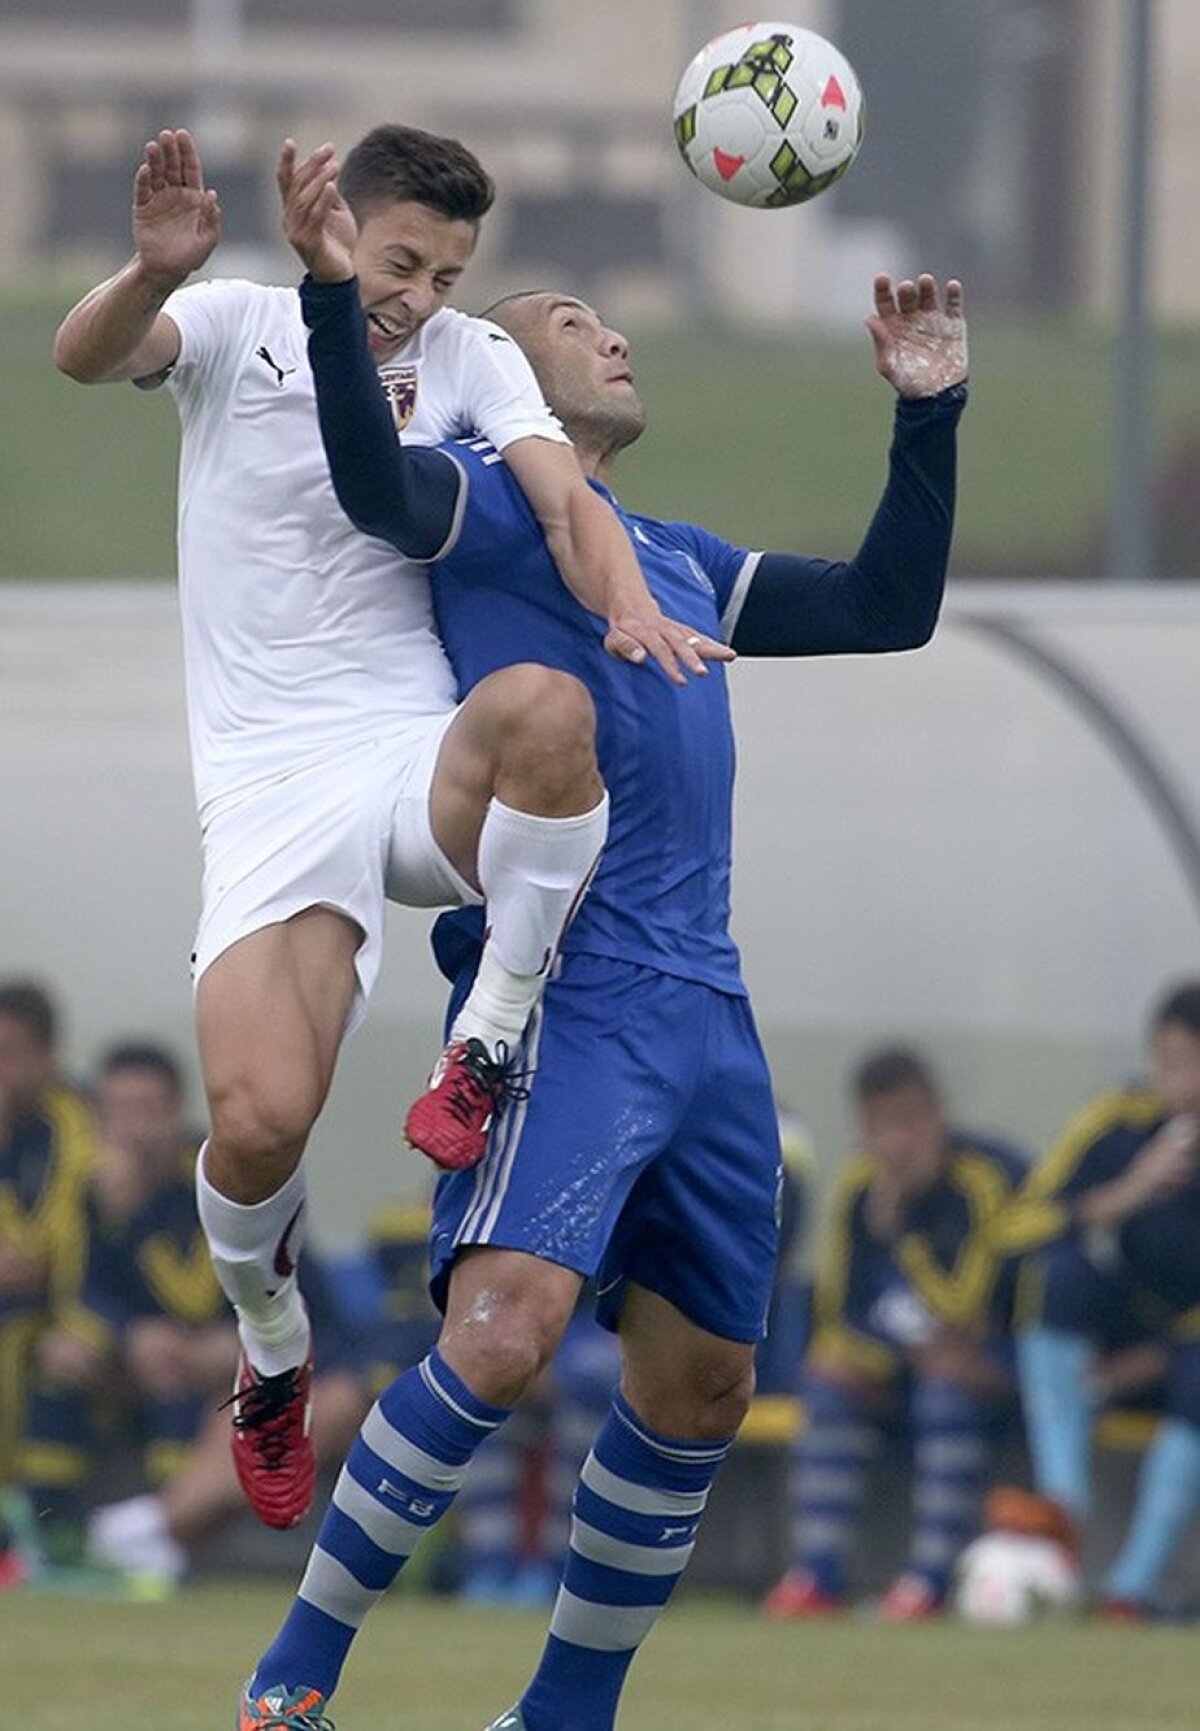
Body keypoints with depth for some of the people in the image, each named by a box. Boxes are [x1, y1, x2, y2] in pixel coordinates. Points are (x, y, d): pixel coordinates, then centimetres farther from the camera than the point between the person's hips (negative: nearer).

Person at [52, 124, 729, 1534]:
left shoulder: (471, 359, 10)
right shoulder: (235, 329, 6)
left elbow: (563, 496, -5)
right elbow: (84, 358, -13)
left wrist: (627, 603, -28)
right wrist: (154, 273, -36)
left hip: (424, 776, 1)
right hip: (273, 795, -1)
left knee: (545, 704, -36)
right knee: (258, 1125, -20)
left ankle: (486, 1050, -18)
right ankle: (273, 1358, 14)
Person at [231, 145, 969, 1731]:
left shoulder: (682, 563, 26)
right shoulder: (491, 499, 3)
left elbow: (888, 610, 30)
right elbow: (375, 484, -18)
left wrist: (931, 411, 23)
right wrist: (335, 294, -31)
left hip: (707, 1015, 8)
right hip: (564, 992, -8)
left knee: (700, 1388, 9)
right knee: (503, 1330, -23)